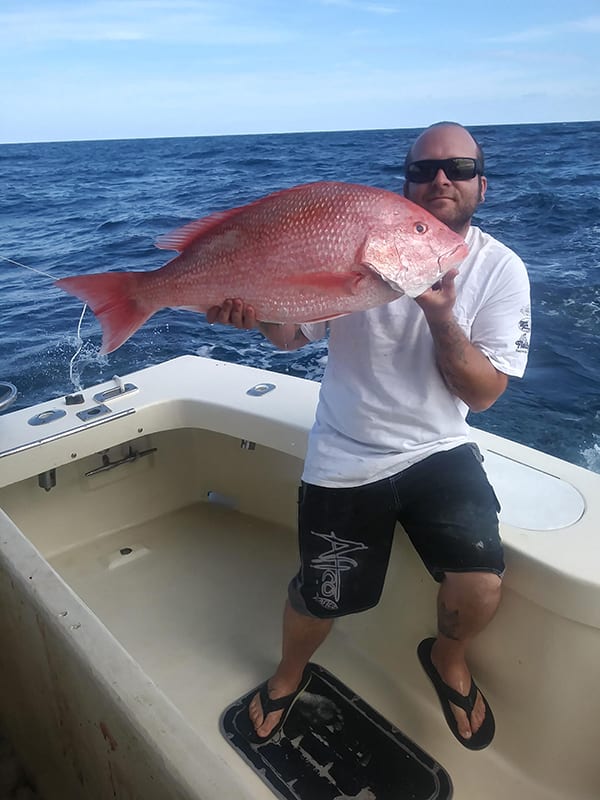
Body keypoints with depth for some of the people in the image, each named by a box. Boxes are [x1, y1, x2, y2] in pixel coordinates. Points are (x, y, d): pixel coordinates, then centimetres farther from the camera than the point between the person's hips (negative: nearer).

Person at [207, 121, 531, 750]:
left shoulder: (500, 269, -4)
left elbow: (481, 394, -8)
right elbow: (294, 332, -3)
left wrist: (441, 317, -25)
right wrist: (256, 313, -26)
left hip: (439, 450, 1)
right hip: (344, 459, 0)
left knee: (480, 586, -18)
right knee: (321, 599, 7)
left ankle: (447, 660, 21)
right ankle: (289, 673, 45)